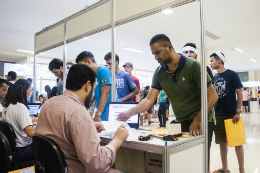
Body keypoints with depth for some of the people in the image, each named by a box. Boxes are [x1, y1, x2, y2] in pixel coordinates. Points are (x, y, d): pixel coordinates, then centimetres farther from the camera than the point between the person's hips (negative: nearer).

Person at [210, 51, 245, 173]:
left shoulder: (232, 75, -4)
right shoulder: (214, 78, 9)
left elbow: (239, 94, -6)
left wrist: (238, 112, -13)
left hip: (231, 114, -5)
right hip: (218, 115, 5)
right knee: (222, 142, 11)